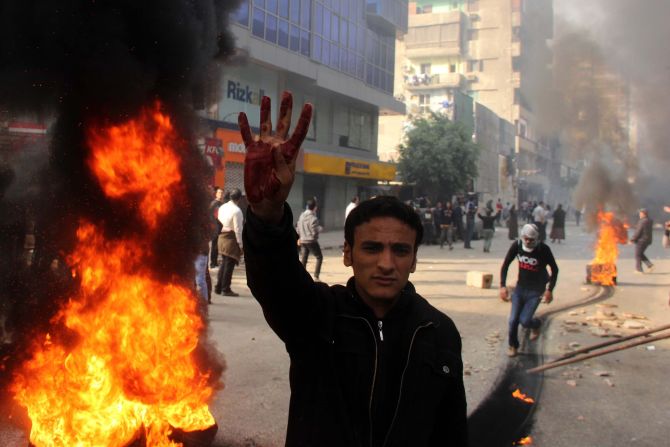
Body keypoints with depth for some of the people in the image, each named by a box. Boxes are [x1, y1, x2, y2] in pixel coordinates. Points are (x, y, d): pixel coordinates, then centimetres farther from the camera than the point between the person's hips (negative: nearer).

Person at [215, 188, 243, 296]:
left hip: (222, 237, 8)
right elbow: (238, 229, -17)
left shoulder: (222, 207, 9)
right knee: (229, 265, 0)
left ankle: (218, 287, 23)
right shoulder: (236, 211, -16)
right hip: (232, 239, -8)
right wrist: (240, 244, -13)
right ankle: (226, 289, 5)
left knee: (224, 263, 18)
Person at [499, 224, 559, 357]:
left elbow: (554, 269, -6)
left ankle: (536, 325, 28)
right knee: (513, 320, 0)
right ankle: (512, 345, 25)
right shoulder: (516, 246, -13)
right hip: (520, 287, 3)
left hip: (536, 291, -3)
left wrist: (550, 290, -8)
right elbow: (505, 265, -3)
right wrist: (503, 286, -10)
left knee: (524, 320, -9)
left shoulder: (543, 249, -20)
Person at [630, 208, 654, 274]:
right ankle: (650, 265, 9)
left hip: (641, 240, -9)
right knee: (641, 254, 20)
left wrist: (632, 239, -14)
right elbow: (650, 231, 16)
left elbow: (637, 232, -20)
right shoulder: (650, 221, 8)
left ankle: (639, 269, 7)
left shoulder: (642, 222, -19)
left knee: (638, 255, 3)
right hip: (647, 240, 9)